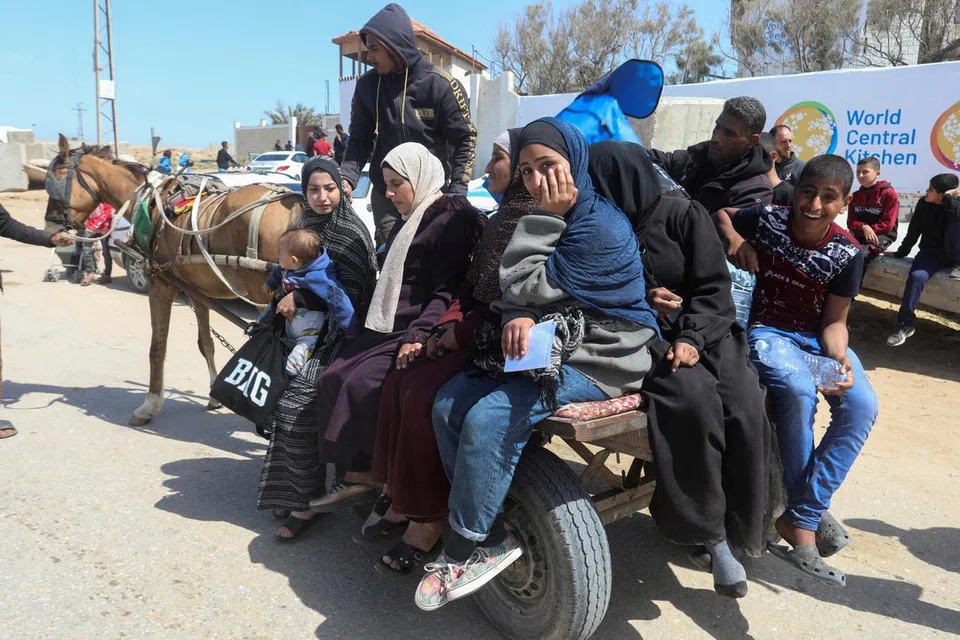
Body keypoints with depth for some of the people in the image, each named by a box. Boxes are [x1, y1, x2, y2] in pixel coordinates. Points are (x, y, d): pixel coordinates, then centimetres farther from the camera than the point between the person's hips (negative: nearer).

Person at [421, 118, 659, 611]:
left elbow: (524, 289, -17)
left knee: (489, 419, -26)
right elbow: (516, 295, 8)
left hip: (599, 361, -9)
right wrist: (520, 319, -15)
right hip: (553, 346, 9)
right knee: (448, 403, -5)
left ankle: (471, 545, -8)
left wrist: (547, 217, -14)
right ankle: (484, 526, 2)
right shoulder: (556, 220, 13)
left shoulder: (601, 227, -16)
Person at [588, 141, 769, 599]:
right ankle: (707, 530, -19)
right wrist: (641, 300, -8)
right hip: (641, 335, -1)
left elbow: (714, 287, -5)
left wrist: (692, 338, -20)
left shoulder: (682, 214, -1)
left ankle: (734, 526, -6)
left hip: (702, 329, 1)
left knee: (745, 408, -25)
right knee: (693, 397, -31)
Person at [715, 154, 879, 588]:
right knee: (798, 392, -34)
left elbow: (834, 321, 0)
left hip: (817, 336, 3)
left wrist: (840, 358, -19)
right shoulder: (766, 220, -8)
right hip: (766, 330, -3)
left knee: (861, 405, -24)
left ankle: (799, 519, -18)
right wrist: (734, 238, -10)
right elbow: (720, 213, 11)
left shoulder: (847, 253, -5)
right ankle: (812, 509, -15)